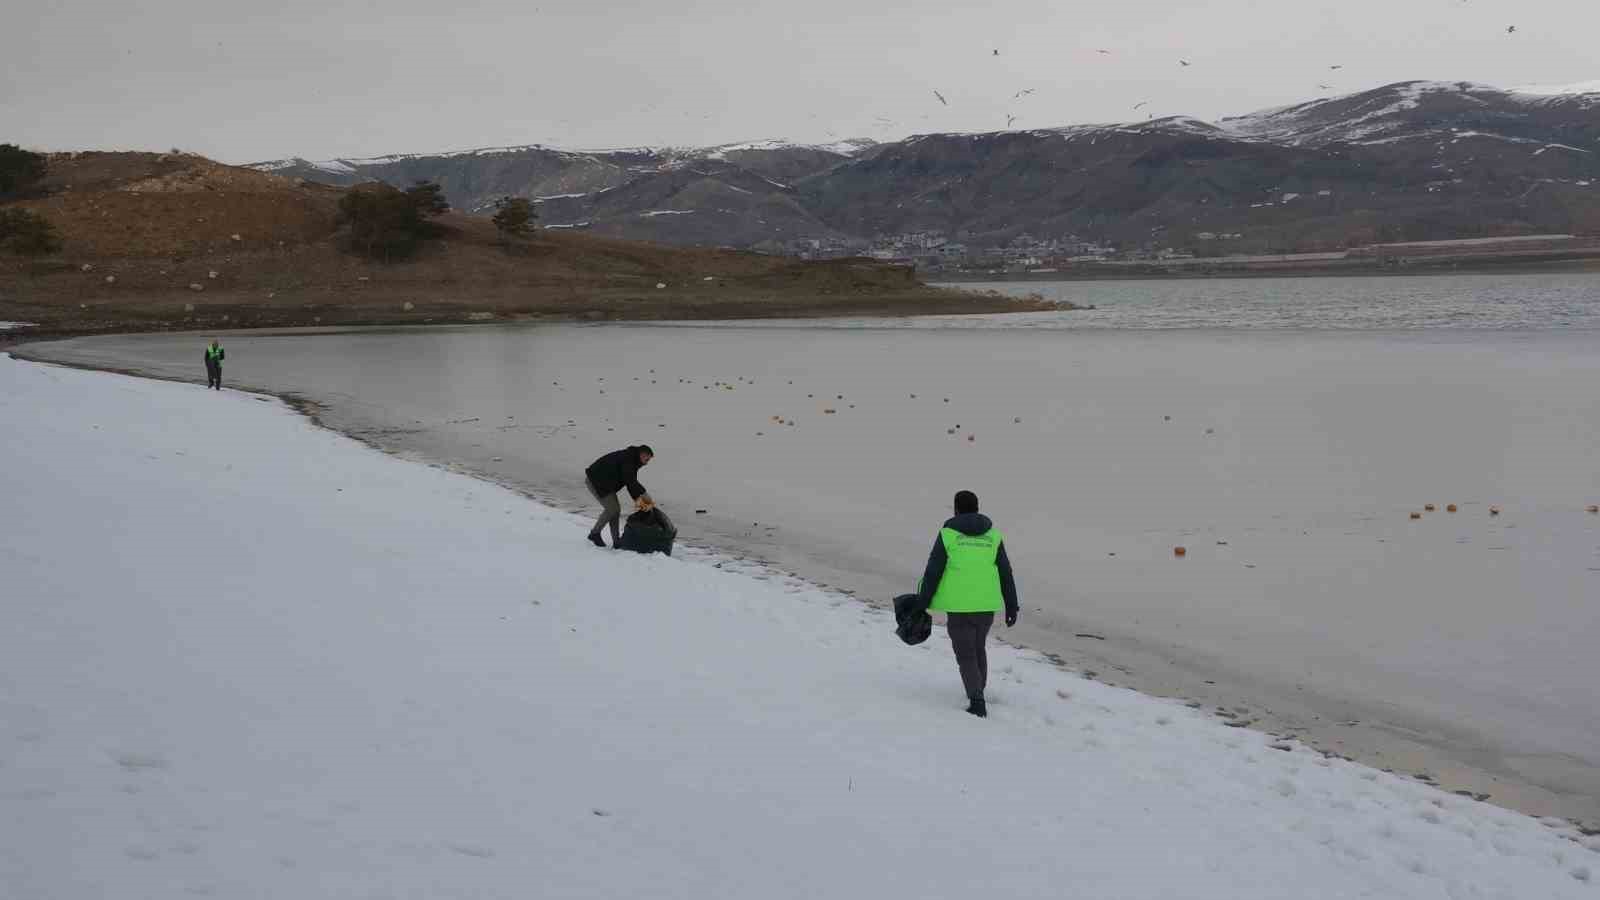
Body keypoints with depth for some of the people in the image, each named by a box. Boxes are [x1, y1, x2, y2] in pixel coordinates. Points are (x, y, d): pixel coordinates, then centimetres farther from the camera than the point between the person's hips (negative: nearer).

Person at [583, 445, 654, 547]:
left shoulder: (632, 462, 8)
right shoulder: (627, 460, -23)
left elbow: (632, 483, 2)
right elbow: (630, 481, -31)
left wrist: (637, 498, -13)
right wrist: (644, 495, -27)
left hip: (604, 483, 10)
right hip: (594, 480, -10)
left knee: (616, 509, 5)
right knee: (611, 509, -11)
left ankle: (616, 541, 8)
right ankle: (594, 534, 6)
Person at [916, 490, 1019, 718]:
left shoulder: (948, 534, -5)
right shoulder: (993, 535, 4)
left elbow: (932, 572, -6)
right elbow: (1005, 573, 4)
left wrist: (922, 603, 1)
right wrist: (1011, 606, 9)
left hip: (959, 605, -3)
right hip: (986, 603, 3)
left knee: (966, 654, 4)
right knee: (978, 647, 24)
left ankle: (977, 702, -10)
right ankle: (977, 692, 35)